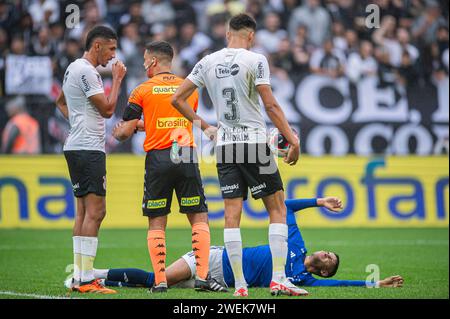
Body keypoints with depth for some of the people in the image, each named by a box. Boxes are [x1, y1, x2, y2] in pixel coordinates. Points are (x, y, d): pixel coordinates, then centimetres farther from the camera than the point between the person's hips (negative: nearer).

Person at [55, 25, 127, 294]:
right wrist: (117, 79, -4)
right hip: (89, 149, -11)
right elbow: (107, 110, -13)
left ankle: (79, 277, 11)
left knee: (84, 211, 11)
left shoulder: (73, 68, 17)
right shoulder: (86, 72, -14)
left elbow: (61, 102, 33)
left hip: (76, 147, 11)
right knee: (95, 212, -12)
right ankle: (87, 280, -15)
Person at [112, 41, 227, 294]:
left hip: (157, 159, -1)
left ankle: (160, 280, -1)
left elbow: (125, 132, 1)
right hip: (186, 156, 2)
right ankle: (203, 277, -6)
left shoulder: (143, 91, 2)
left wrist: (118, 132, 25)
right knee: (199, 218, 5)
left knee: (157, 223, 6)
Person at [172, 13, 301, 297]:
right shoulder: (255, 60, -7)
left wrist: (204, 126, 16)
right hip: (255, 143, -4)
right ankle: (278, 279, -3)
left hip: (225, 146, 4)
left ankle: (240, 284, 0)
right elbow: (271, 106, -10)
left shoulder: (208, 63, 7)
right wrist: (293, 140, -7)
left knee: (232, 215, 3)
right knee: (278, 208, 4)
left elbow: (177, 99, 9)